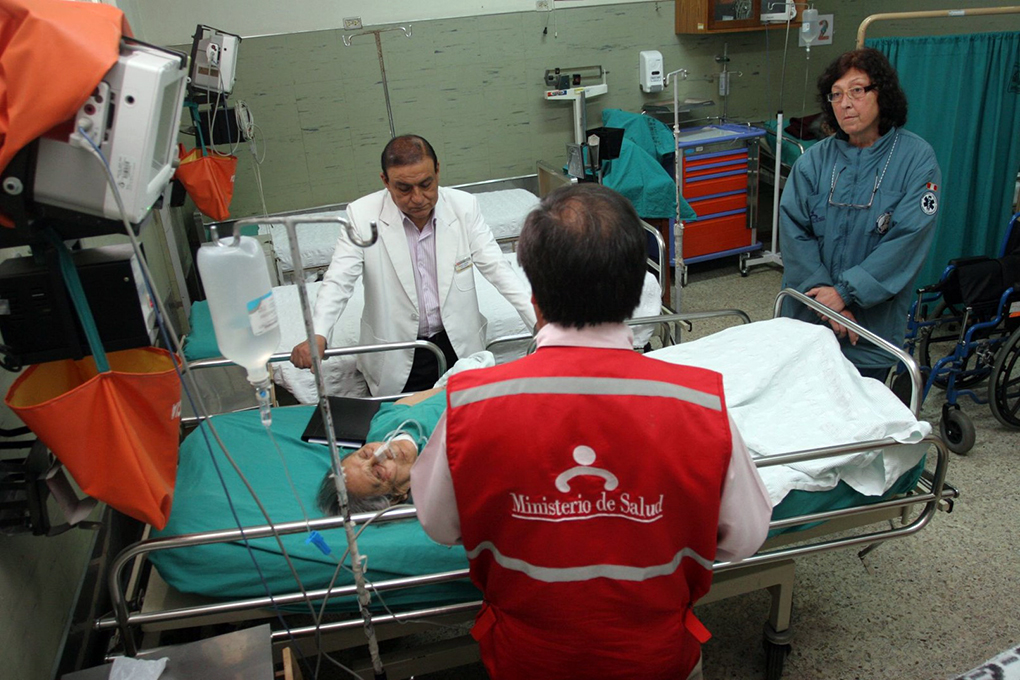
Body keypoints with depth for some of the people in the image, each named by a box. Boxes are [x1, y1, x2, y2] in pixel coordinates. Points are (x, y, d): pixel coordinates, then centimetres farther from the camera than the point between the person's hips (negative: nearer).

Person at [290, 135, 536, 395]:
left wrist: (539, 323, -19)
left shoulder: (463, 207, -7)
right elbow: (338, 282, -14)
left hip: (459, 346, 2)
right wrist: (317, 335, -32)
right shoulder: (362, 215, -11)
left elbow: (496, 268, -7)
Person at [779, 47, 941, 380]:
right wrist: (825, 298, -17)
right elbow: (793, 229, -8)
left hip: (873, 325, -2)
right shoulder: (814, 159, 1)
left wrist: (845, 292, -19)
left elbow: (908, 240, -13)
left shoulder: (917, 157, -5)